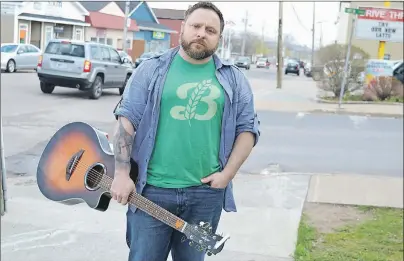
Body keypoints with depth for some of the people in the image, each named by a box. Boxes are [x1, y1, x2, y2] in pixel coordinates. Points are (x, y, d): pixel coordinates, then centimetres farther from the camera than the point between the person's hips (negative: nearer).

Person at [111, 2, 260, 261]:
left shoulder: (233, 80, 7)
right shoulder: (152, 70, 1)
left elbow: (247, 129, 7)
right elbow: (127, 120, -1)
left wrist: (228, 174, -4)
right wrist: (122, 174, -7)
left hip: (206, 192, 2)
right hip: (152, 189, -1)